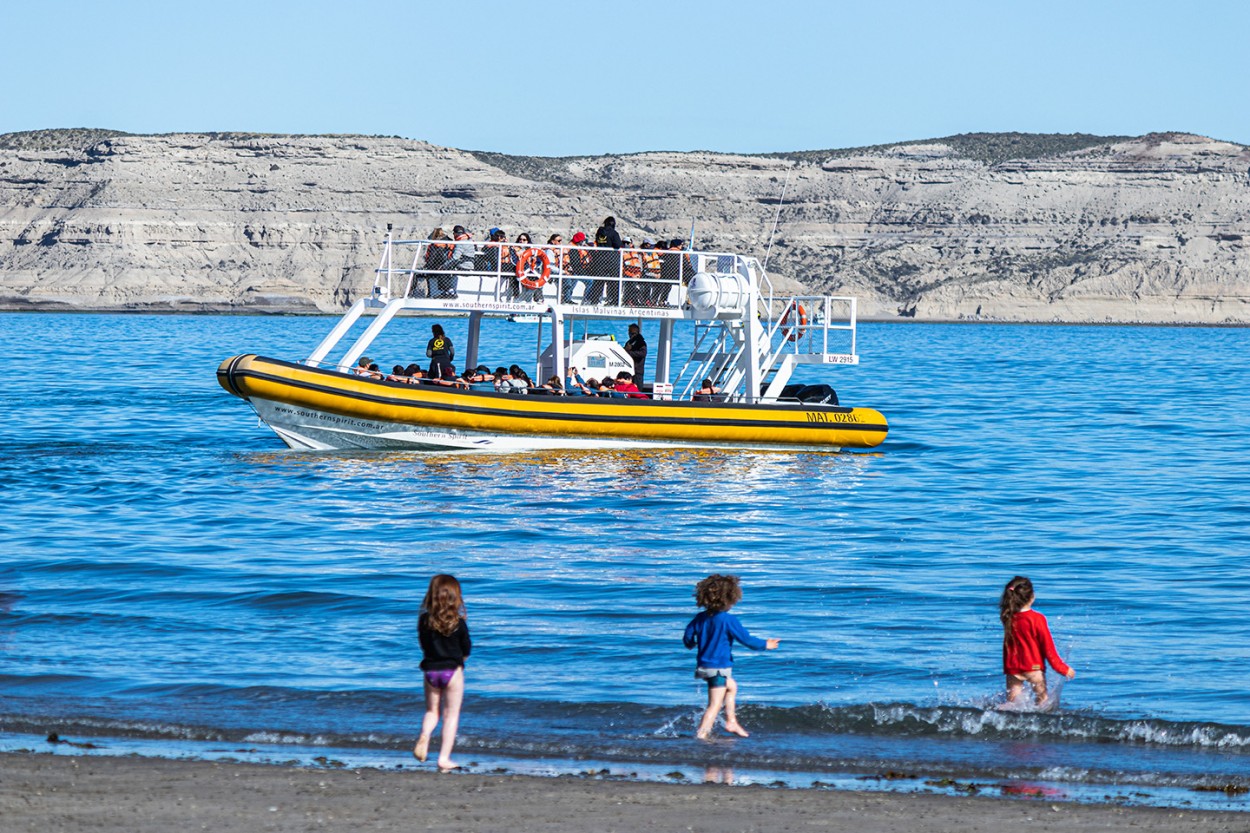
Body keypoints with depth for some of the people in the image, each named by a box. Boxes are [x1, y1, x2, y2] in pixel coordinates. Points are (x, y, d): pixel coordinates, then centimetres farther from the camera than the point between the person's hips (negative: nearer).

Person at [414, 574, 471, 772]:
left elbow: (423, 645, 5)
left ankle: (424, 736, -13)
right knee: (451, 715, 6)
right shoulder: (458, 622, -11)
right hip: (452, 670, -3)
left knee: (432, 711, 18)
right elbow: (466, 649, -1)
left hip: (430, 670, 3)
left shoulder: (424, 620, -4)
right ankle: (444, 758, 3)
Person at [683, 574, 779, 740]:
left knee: (731, 686, 30)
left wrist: (692, 644, 32)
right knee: (715, 705, -3)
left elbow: (687, 640, 7)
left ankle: (731, 722, 32)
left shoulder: (699, 618, 2)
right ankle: (701, 735, -8)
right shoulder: (728, 620, -16)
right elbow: (746, 639, -12)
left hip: (703, 665, 8)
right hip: (719, 667, -8)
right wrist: (765, 645, 6)